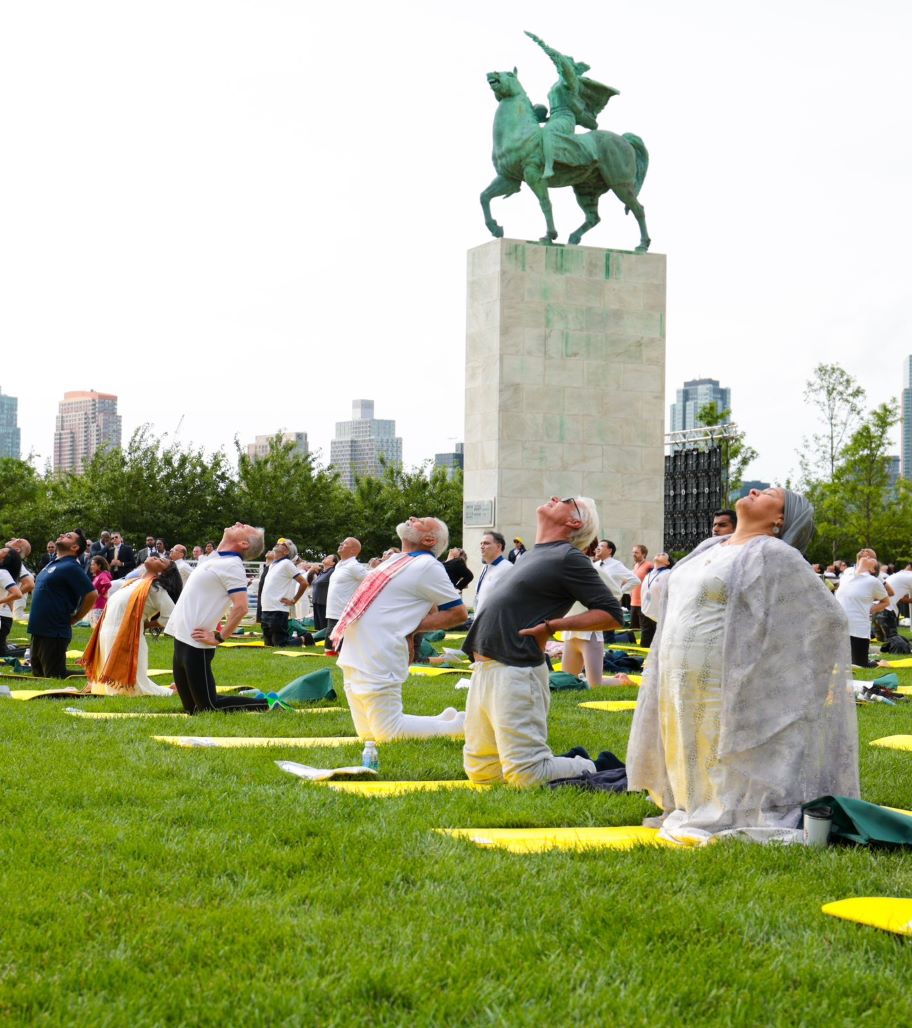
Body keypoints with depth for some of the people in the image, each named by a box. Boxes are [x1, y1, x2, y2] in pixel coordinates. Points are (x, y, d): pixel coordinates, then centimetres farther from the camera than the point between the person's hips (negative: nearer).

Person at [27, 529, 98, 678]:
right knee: (38, 675, 15)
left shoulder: (71, 567, -14)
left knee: (54, 678, -8)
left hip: (55, 633, -10)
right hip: (38, 631, 10)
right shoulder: (53, 564, 14)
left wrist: (73, 619, -9)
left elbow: (91, 595, -20)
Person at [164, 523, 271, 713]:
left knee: (209, 708, -7)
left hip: (196, 644, -9)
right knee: (191, 709, 13)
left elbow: (240, 607, -24)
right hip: (182, 640, 9)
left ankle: (265, 705, 1)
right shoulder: (216, 558, 14)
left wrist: (219, 638, -18)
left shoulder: (232, 565, -13)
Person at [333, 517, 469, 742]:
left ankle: (456, 725, 7)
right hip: (355, 660, 10)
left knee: (387, 733, -8)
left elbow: (458, 613, -10)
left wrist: (412, 628, -11)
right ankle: (444, 720, 21)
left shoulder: (427, 566, -10)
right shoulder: (397, 559, 15)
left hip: (377, 664, -9)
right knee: (367, 735, 13)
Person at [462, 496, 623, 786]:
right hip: (484, 667, 9)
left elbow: (611, 614, -11)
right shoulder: (533, 555, 20)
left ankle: (592, 771, 11)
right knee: (480, 772, 13)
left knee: (526, 776, -12)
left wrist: (552, 625, -14)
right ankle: (573, 763, 23)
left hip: (515, 671, -9)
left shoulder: (569, 558, -6)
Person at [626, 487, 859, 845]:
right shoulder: (707, 549, 15)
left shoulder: (775, 557, -9)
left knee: (722, 769, -1)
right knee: (688, 764, 15)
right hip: (681, 692, 8)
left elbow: (825, 618, -10)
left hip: (724, 693, -8)